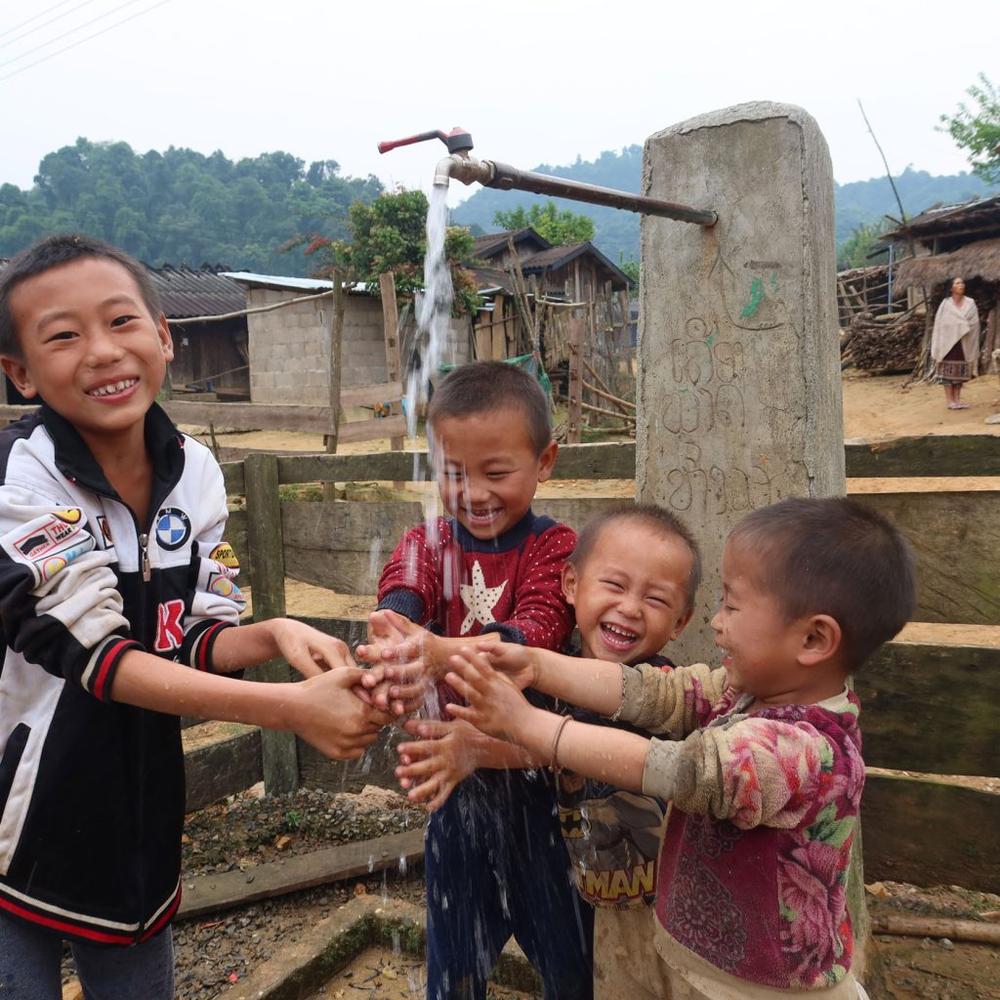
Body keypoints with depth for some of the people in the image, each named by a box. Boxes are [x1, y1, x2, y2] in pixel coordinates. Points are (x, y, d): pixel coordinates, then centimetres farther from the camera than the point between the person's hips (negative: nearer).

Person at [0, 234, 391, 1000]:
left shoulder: (193, 470, -7)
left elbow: (197, 639, -2)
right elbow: (90, 650, -25)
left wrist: (274, 636, -25)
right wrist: (289, 709, -32)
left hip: (137, 807, 4)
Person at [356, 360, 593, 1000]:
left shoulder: (555, 548, -11)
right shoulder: (427, 545, -1)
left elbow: (538, 628, -29)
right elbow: (400, 599, -22)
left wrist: (441, 651, -49)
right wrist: (395, 638, -48)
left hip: (539, 784, -2)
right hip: (455, 785, 3)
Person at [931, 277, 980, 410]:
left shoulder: (970, 304, 5)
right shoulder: (945, 304, -2)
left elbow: (974, 323, 2)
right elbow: (939, 324, -3)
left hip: (964, 344, 3)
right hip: (948, 342, -3)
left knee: (960, 372, 6)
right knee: (948, 371, -3)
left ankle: (957, 399, 13)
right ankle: (950, 401, 0)